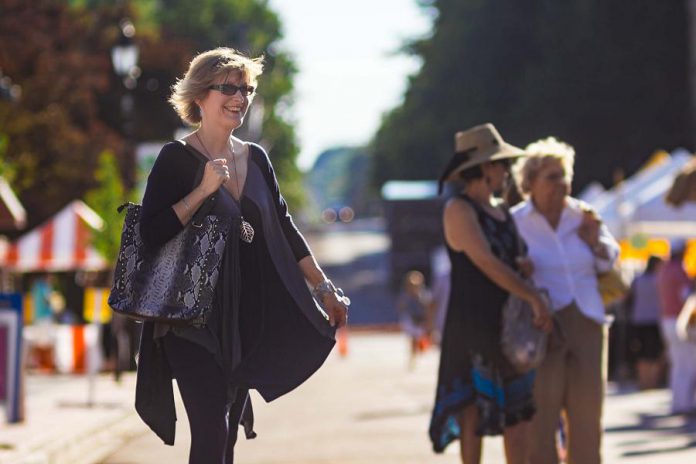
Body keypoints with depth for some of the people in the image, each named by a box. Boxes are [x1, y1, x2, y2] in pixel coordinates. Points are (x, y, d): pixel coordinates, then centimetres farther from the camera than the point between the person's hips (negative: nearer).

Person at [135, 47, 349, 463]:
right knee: (211, 430, -15)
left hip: (249, 317, 6)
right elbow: (151, 233, -16)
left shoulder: (256, 158, 11)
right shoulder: (177, 159, -6)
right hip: (195, 320, -6)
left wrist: (324, 287, 15)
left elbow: (285, 230, 17)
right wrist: (203, 190, -20)